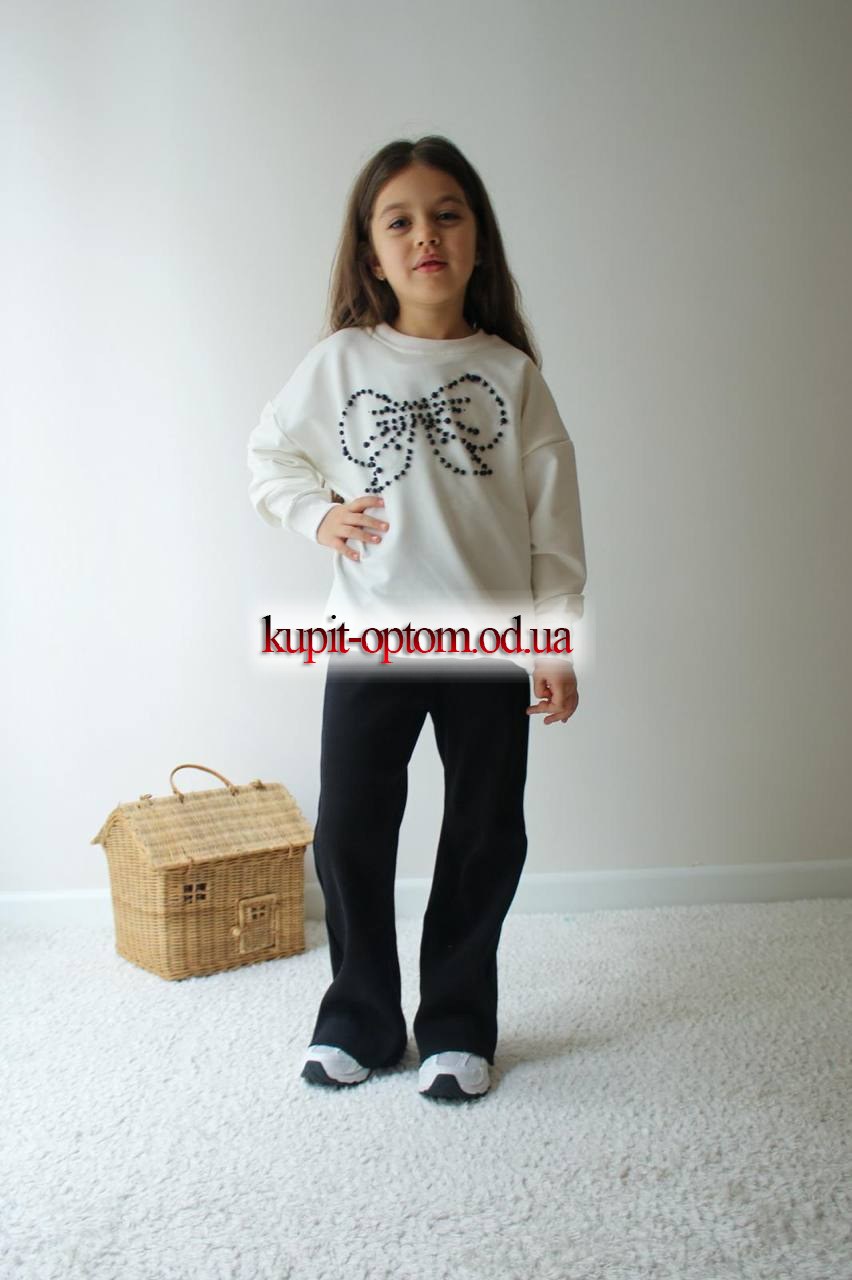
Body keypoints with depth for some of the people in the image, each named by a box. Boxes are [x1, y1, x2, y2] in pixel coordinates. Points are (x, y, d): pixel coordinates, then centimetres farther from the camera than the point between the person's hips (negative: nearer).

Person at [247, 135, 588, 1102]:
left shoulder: (511, 372, -1)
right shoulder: (339, 362, 0)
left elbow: (553, 517, 0)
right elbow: (268, 459, 13)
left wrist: (556, 642, -3)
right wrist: (316, 514, -7)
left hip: (492, 641, 0)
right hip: (370, 634, 0)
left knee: (486, 837, 8)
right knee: (349, 832, 5)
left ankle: (457, 1024, 28)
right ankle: (361, 1020, 27)